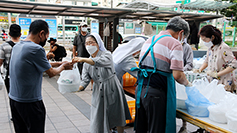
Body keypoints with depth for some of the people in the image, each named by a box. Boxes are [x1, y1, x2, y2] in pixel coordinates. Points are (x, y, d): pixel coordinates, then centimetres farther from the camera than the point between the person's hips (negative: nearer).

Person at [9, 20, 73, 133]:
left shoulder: (17, 46, 6)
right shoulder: (36, 49, -21)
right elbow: (51, 73, -12)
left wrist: (59, 63, 17)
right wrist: (63, 67, 8)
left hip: (13, 98, 8)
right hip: (30, 102, -8)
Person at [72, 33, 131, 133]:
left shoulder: (107, 54, -10)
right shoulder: (87, 63, 5)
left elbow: (101, 62, -34)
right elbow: (85, 80, -2)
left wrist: (83, 59, -45)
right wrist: (78, 87, -23)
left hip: (112, 91, -4)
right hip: (98, 94, 4)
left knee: (117, 118, 8)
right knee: (99, 122, 6)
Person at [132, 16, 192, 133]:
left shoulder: (149, 40, 17)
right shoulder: (175, 44, -7)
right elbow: (177, 75, -14)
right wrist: (187, 83, 5)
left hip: (140, 88, 8)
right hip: (156, 92, -8)